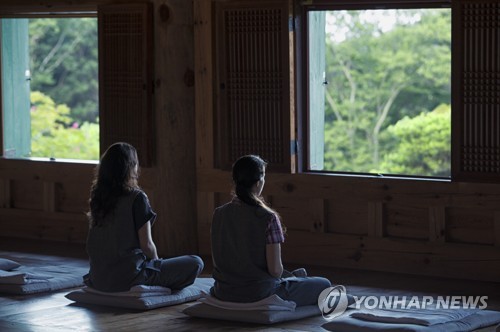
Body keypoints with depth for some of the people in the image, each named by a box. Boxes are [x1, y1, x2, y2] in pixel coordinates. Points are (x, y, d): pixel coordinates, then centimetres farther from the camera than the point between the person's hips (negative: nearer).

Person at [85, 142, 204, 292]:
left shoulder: (97, 197, 5)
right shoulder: (136, 198, -14)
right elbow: (146, 245, -12)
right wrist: (156, 261, 10)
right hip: (128, 278, -7)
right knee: (195, 263, 0)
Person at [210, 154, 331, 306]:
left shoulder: (219, 214, -3)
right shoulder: (268, 218, -20)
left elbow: (218, 259, 7)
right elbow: (275, 270, -19)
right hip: (259, 293, -6)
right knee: (323, 284, 13)